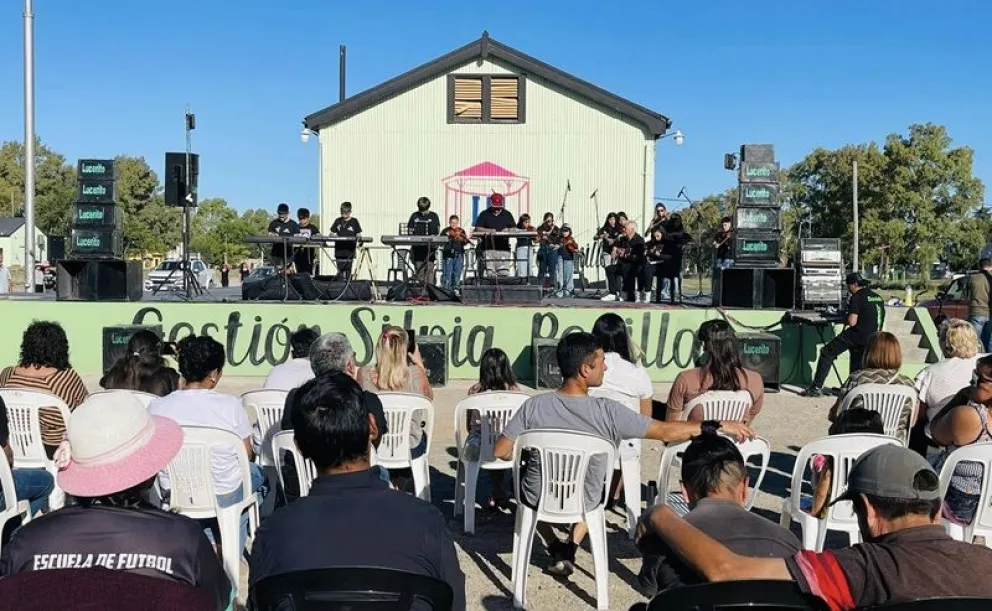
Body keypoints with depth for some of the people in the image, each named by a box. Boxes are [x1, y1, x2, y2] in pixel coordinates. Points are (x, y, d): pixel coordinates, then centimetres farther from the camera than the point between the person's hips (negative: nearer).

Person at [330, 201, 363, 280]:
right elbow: (332, 232, 14)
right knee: (340, 272, 3)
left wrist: (359, 243, -16)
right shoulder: (338, 221, 10)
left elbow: (358, 234, 1)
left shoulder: (354, 221, 2)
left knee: (348, 271, 0)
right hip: (339, 250, 2)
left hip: (350, 250, -2)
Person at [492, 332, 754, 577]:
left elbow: (501, 452, -14)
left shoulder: (534, 406, -21)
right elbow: (666, 432, -18)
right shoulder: (608, 412, -24)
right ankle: (571, 549, 19)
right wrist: (719, 425, -8)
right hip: (584, 503, 0)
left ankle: (556, 550, 25)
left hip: (537, 498, 0)